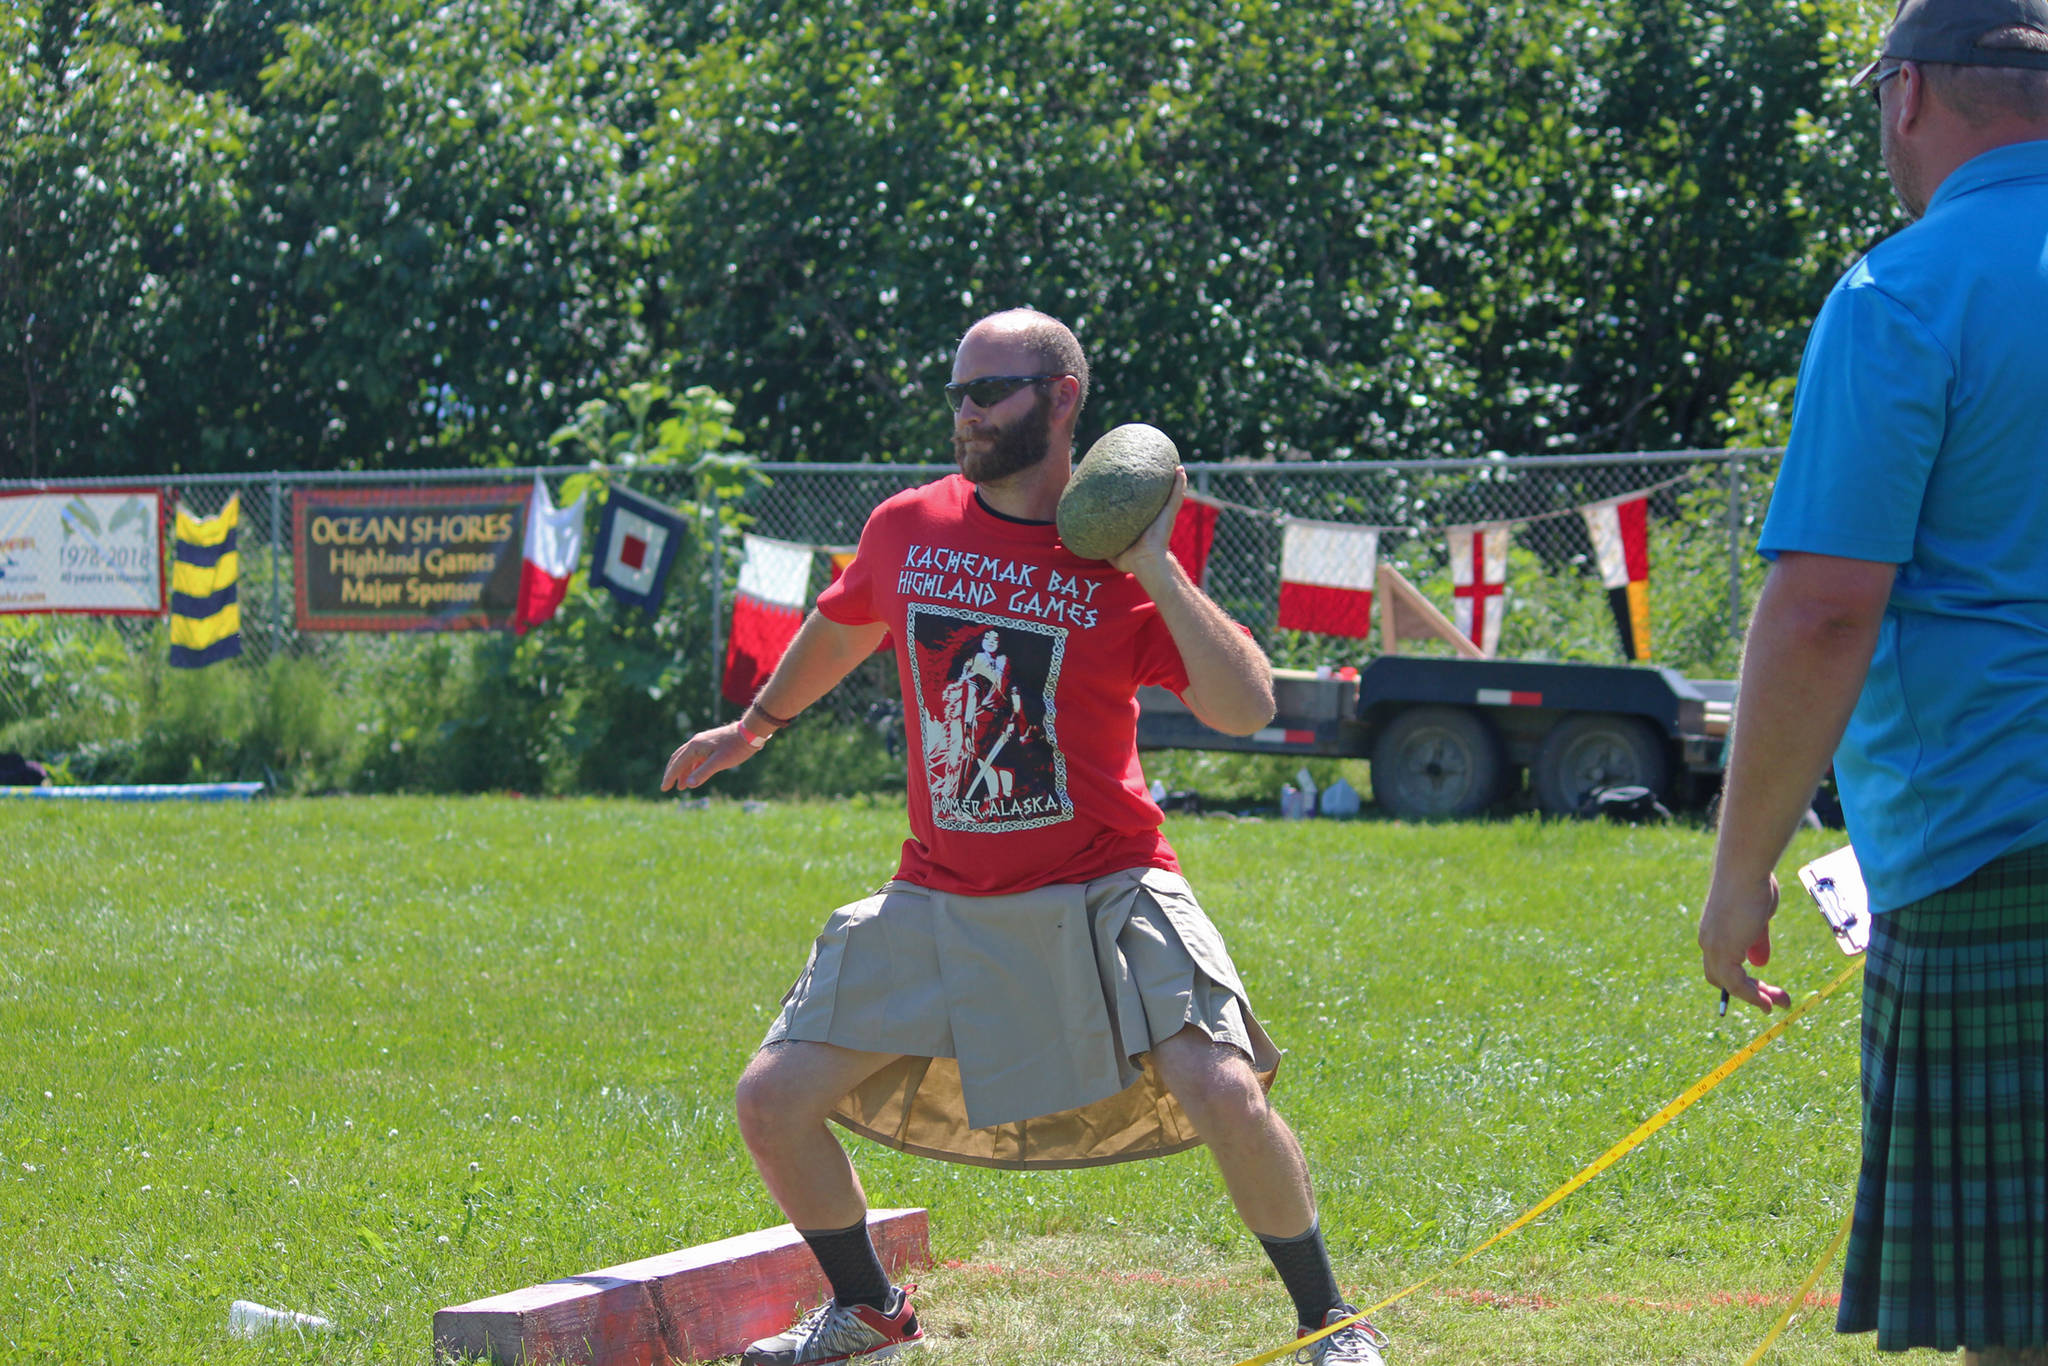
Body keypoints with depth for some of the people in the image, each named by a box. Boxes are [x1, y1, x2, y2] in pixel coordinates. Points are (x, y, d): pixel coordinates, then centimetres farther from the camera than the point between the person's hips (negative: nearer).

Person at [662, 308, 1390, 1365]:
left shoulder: (1121, 566, -8)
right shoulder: (906, 529, 3)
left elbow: (1245, 710, -18)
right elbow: (840, 628, 26)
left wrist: (1153, 570, -22)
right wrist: (754, 726, 39)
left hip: (1102, 897, -4)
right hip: (940, 906, 4)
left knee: (1223, 1093, -23)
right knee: (772, 1101, -2)